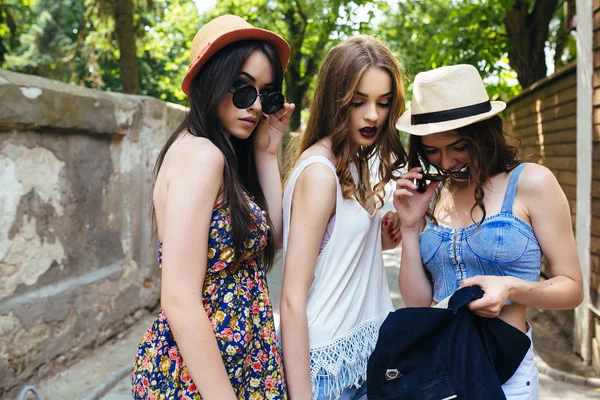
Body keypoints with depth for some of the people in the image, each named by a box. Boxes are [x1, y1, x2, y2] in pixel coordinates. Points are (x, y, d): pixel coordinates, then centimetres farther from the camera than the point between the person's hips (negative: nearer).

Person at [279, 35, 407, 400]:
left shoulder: (354, 164, 5)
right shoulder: (319, 171, -19)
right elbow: (293, 300, -21)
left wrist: (377, 240, -5)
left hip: (363, 353, 8)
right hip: (329, 361, -8)